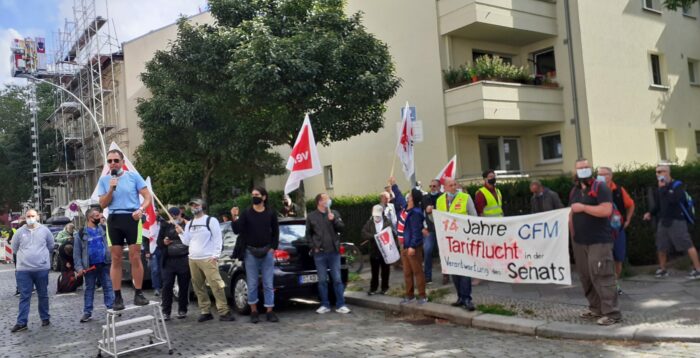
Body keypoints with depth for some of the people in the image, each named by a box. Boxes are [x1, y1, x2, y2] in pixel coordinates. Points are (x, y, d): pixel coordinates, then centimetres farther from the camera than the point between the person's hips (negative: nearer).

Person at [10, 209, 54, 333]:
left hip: (42, 269, 0)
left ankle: (45, 318, 21)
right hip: (23, 269, 0)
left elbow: (51, 246, 12)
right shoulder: (20, 232, 2)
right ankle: (22, 323, 4)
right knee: (24, 297, 1)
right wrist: (25, 256, 14)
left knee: (43, 295, 10)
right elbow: (14, 248, 13)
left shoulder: (44, 230, 1)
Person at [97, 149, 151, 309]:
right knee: (116, 259, 4)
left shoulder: (133, 176, 3)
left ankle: (138, 294, 5)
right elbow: (103, 204, 8)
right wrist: (110, 189, -8)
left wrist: (141, 209, -16)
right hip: (114, 219, 2)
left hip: (132, 218, -2)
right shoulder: (104, 180, 10)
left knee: (135, 258, -3)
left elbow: (148, 197, 2)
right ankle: (117, 297, 9)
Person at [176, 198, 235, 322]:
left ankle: (224, 312, -12)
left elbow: (218, 239, -6)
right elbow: (187, 242, 16)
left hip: (208, 259, -7)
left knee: (216, 285, -13)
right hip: (192, 259, 7)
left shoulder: (211, 220, -1)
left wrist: (215, 255, -14)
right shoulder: (189, 224, 18)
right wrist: (181, 233, 0)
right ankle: (205, 312, 14)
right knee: (198, 287, 7)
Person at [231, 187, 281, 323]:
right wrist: (234, 218, -22)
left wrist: (273, 247, 0)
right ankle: (254, 311, 16)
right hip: (250, 252, 0)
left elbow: (275, 232, 9)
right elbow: (237, 231, -7)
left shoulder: (271, 213, 4)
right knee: (252, 284, 4)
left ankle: (269, 311, 9)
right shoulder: (246, 214, 1)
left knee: (268, 284, 3)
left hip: (267, 252, 0)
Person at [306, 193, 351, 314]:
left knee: (337, 279, 2)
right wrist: (314, 246, -3)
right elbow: (308, 234, 7)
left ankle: (340, 305, 7)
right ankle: (325, 305, 14)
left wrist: (334, 220, -14)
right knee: (322, 280, 5)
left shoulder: (334, 213, 7)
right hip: (319, 254, -1)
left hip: (334, 252, 1)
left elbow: (342, 228, 2)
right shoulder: (311, 216, 3)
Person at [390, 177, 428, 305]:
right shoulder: (405, 207, 9)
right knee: (407, 272, 12)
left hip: (414, 247, -9)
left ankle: (422, 296, 3)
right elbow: (399, 197, 30)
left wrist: (413, 246, -27)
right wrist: (394, 185, 37)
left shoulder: (415, 213, -18)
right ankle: (410, 295, 20)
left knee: (417, 271, -3)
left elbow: (416, 232, -22)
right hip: (404, 245, 9)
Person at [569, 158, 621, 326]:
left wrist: (583, 207, -17)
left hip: (599, 242, -7)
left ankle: (612, 313, -6)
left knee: (601, 276, -11)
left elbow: (606, 210, -21)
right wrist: (573, 235, 15)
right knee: (586, 276, 9)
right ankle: (596, 308, 19)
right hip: (579, 242, 7)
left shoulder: (600, 187, -7)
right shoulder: (574, 191, 16)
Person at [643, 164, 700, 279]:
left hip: (676, 220, -6)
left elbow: (674, 199, -25)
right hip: (663, 221, 7)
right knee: (661, 247, 10)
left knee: (688, 245, -6)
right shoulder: (659, 189, 11)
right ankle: (662, 269, 24)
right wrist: (650, 213, 4)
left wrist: (663, 188, -18)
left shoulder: (677, 185, -7)